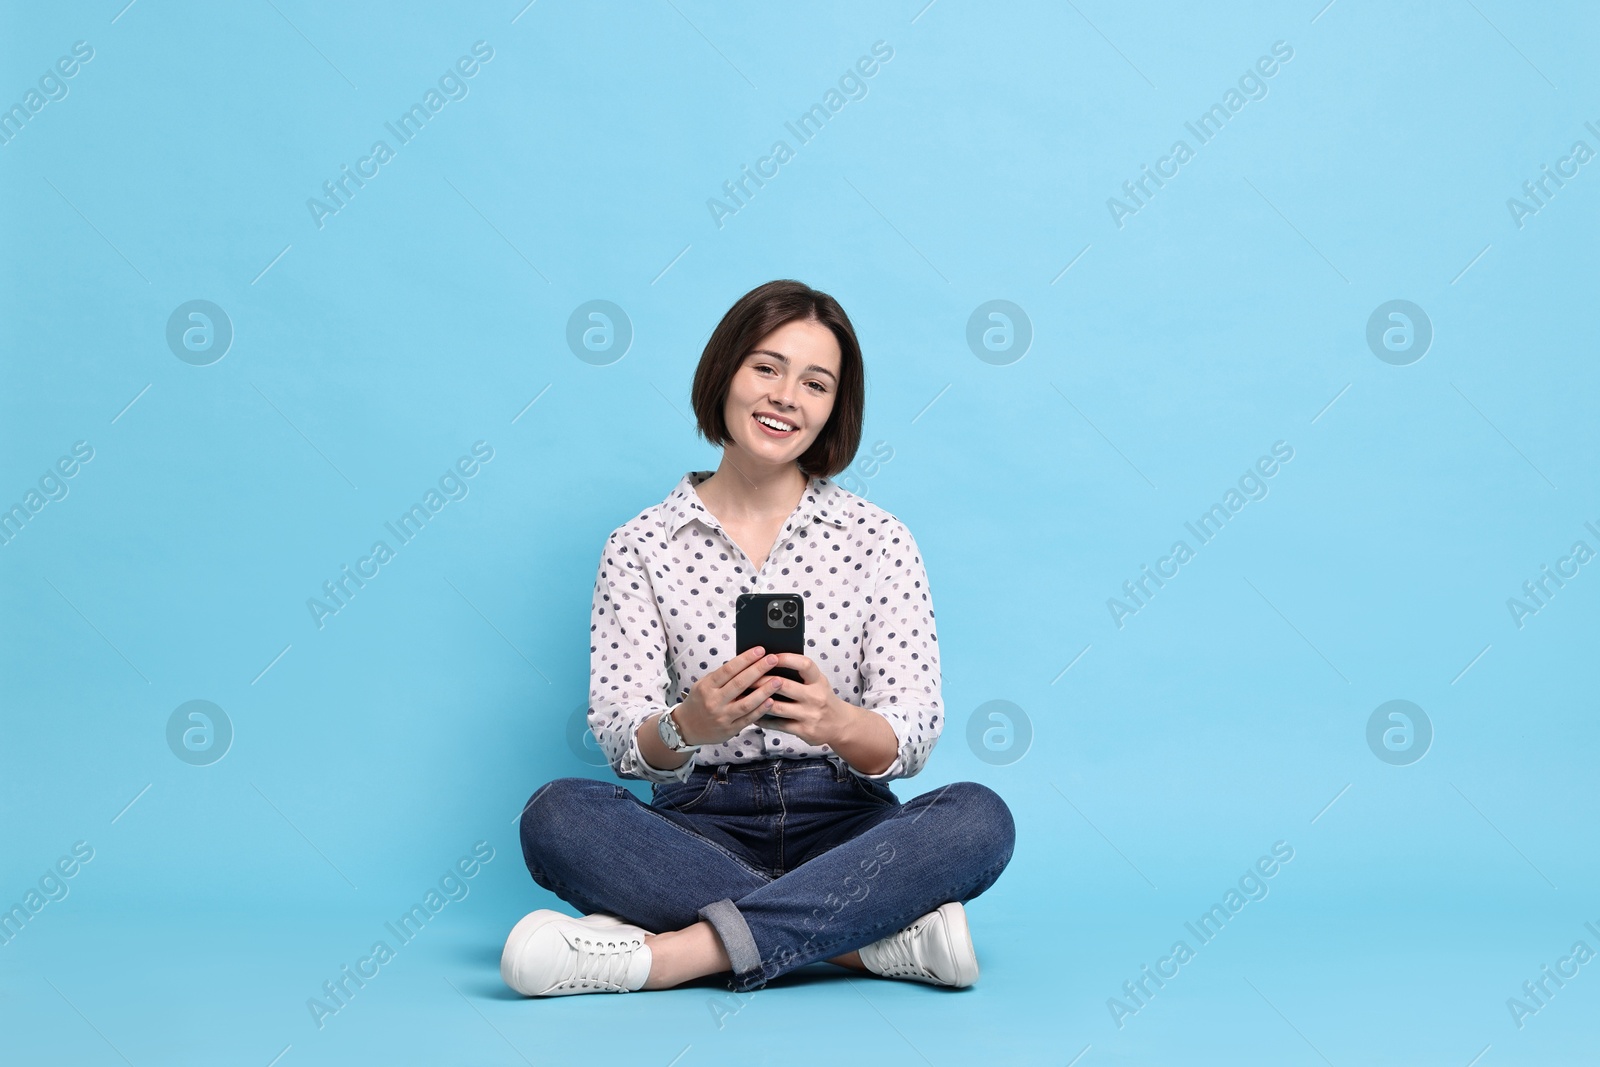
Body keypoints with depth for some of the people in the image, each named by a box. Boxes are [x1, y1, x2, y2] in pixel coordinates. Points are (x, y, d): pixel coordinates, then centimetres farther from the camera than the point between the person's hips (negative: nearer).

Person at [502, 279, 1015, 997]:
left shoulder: (878, 541, 5)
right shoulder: (642, 547, 5)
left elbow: (913, 736, -4)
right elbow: (619, 736, -5)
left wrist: (834, 722, -27)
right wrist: (688, 726, -30)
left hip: (842, 823, 0)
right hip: (702, 824, 0)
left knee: (978, 817, -30)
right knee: (557, 815, -29)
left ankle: (666, 952, -33)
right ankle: (877, 936, -29)